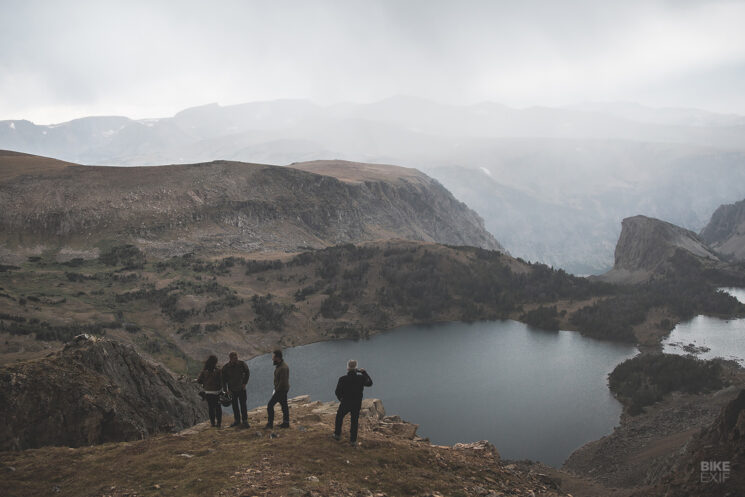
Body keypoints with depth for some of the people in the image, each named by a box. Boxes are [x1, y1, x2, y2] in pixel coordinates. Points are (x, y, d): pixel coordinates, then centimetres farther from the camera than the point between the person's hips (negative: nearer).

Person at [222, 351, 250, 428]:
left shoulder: (241, 364, -11)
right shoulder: (225, 368, -12)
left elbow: (247, 373, 5)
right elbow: (224, 380, -3)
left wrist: (245, 383, -1)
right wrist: (227, 390, -7)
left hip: (241, 388, -1)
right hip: (232, 390, 1)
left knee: (243, 405, 0)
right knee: (235, 405, 11)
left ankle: (245, 420, 9)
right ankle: (237, 420, 24)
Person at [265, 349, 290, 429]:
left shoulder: (283, 368, -26)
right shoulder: (279, 365, 7)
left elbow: (282, 382, -26)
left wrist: (276, 390, -17)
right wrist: (275, 389, 12)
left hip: (281, 390, -10)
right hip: (282, 390, 10)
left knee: (270, 405, -5)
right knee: (284, 406, 15)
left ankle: (270, 423, 2)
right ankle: (286, 423, 23)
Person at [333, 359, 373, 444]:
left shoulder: (343, 379, -18)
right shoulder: (361, 378, -16)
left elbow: (337, 392, -8)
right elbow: (370, 383, 4)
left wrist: (341, 399, 12)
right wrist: (364, 373, 9)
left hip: (345, 403, -1)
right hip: (357, 405, 1)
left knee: (339, 417, 26)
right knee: (354, 422, 17)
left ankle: (337, 434, 34)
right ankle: (353, 440, 23)